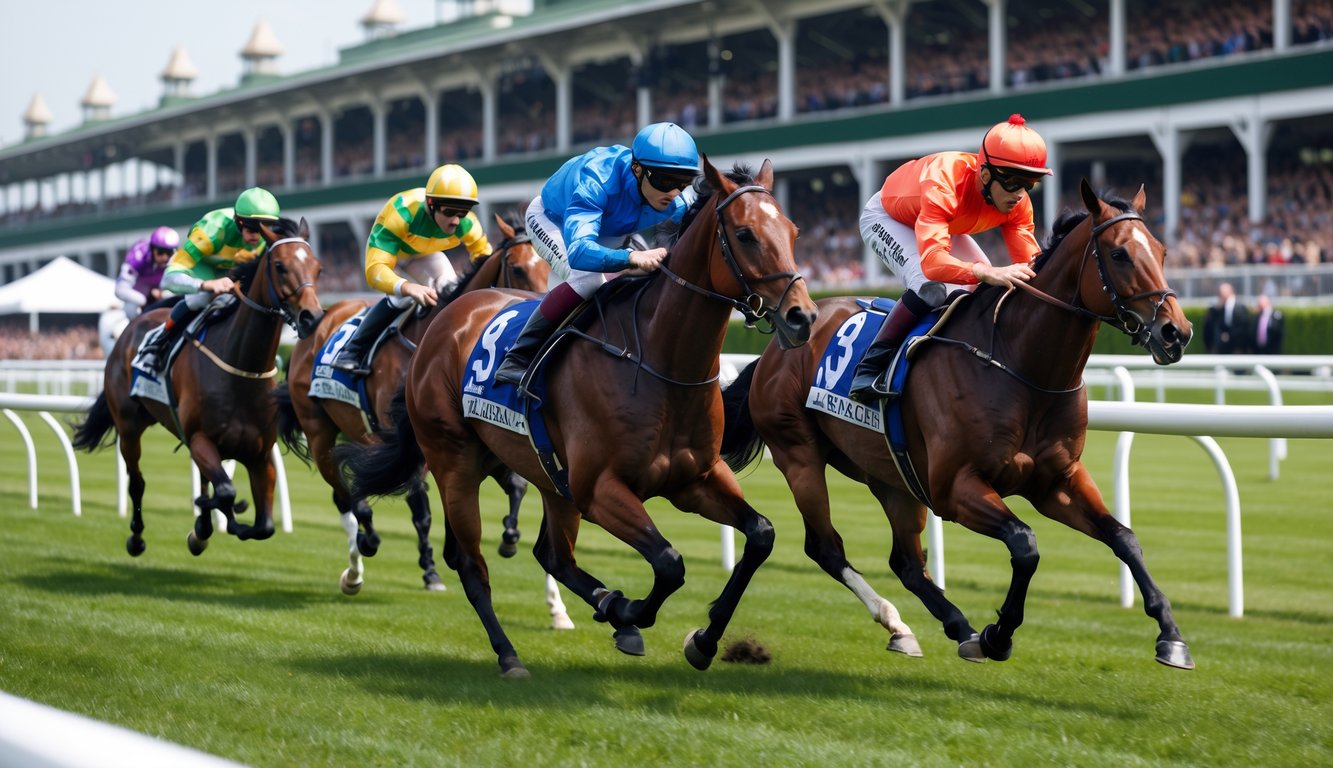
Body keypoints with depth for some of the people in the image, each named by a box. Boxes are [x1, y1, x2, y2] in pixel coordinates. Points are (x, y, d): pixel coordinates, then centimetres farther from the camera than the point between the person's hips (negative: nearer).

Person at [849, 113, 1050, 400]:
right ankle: (869, 369, -23)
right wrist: (989, 272, -73)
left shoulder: (1016, 200, -26)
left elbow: (1029, 259, -25)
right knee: (931, 288, -32)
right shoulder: (943, 185, -45)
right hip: (885, 217, -7)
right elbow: (932, 261, -58)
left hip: (942, 224, 7)